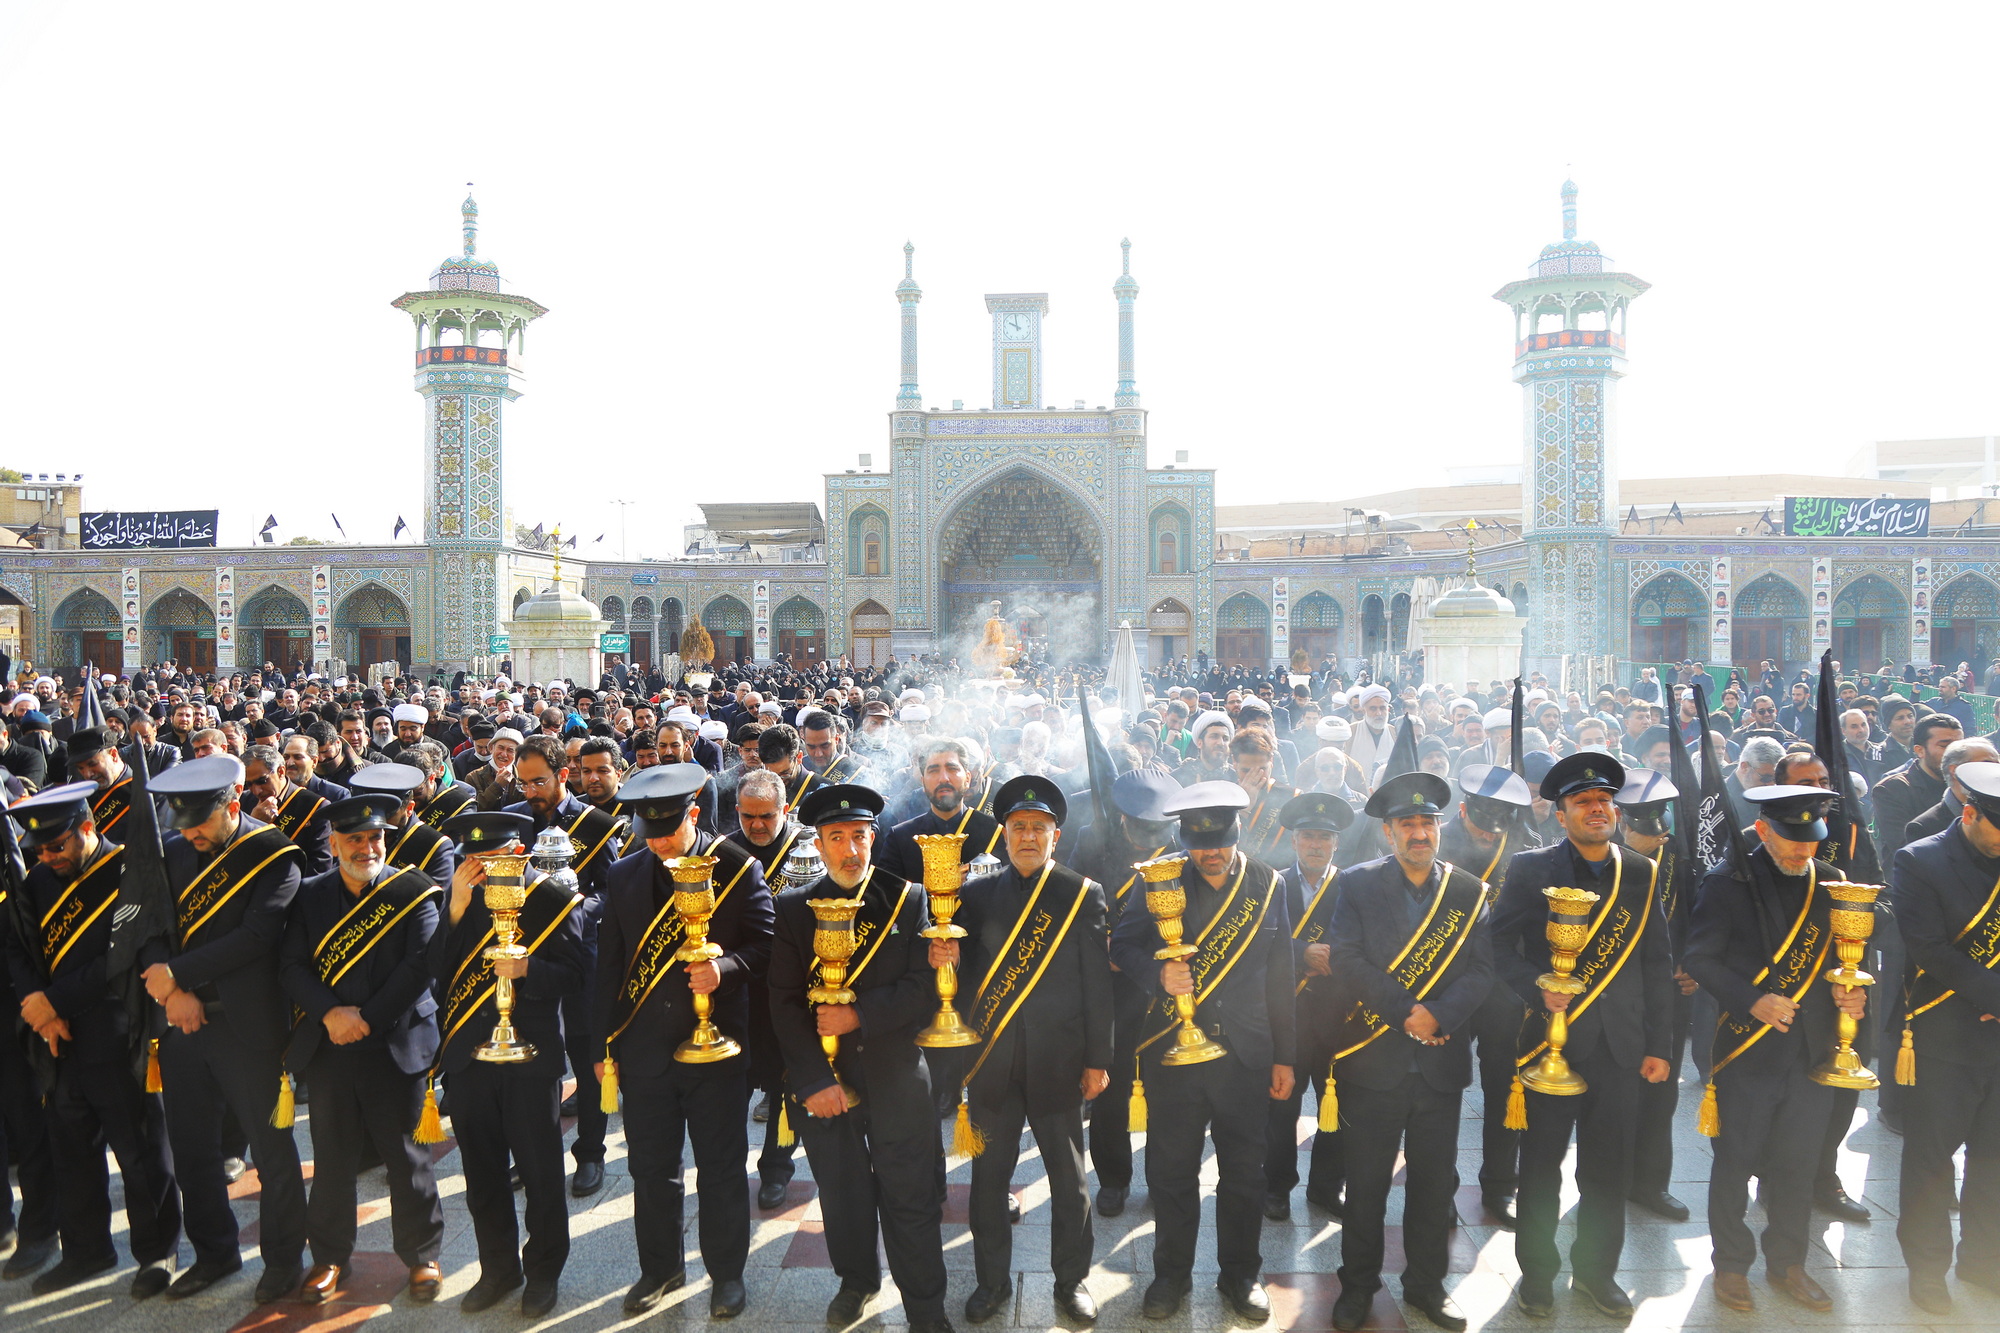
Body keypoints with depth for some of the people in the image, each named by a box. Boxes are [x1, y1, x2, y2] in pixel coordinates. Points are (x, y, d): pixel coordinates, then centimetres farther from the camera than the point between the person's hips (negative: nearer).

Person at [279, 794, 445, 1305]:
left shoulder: (414, 892, -3)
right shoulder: (310, 895, 6)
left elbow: (420, 964, -11)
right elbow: (292, 966, -1)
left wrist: (367, 1018, -15)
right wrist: (330, 1013, -15)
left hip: (396, 1047, -2)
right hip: (329, 1048, 3)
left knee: (406, 1157, 6)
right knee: (332, 1158, 12)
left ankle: (422, 1256, 22)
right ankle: (331, 1258, 30)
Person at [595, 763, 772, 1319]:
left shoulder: (738, 869, -7)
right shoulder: (624, 874, 6)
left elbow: (763, 944, -7)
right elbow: (609, 961, 9)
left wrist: (725, 967, -28)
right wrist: (604, 1042, 7)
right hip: (643, 1048, 3)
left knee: (721, 1169, 8)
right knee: (651, 1168, 14)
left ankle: (726, 1273, 26)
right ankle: (659, 1268, 34)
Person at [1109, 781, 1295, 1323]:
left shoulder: (1268, 885, 1)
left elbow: (1280, 978, 5)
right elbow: (1122, 945, 1)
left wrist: (1284, 1057, 7)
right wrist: (1158, 972, -20)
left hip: (1246, 1054, 1)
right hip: (1171, 1053, -1)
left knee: (1244, 1172, 12)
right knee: (1172, 1170, 10)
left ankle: (1240, 1273, 32)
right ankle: (1172, 1273, 30)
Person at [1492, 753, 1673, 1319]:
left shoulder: (1642, 873, 6)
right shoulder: (1531, 868, -3)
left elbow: (1657, 965, 8)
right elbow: (1501, 944, -4)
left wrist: (1658, 1045, 5)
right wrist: (1538, 989, -20)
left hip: (1620, 1046, 3)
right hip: (1551, 1038, -2)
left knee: (1610, 1167, 11)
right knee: (1542, 1164, 8)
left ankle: (1597, 1270, 29)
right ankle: (1537, 1271, 24)